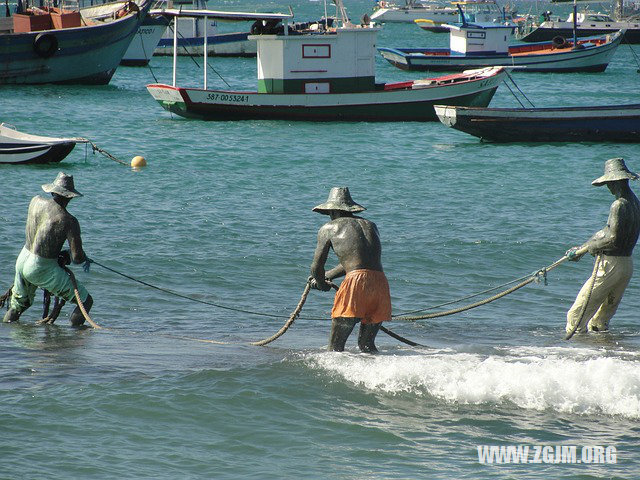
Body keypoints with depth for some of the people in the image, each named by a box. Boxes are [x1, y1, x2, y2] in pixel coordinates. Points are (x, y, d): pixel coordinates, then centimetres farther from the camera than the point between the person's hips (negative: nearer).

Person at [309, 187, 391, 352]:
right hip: (380, 283, 5)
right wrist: (327, 276, 46)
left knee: (335, 345, 0)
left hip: (356, 281, -5)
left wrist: (321, 284, 33)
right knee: (366, 344, 18)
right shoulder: (371, 226, 27)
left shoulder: (329, 228, 12)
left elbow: (317, 267, 11)